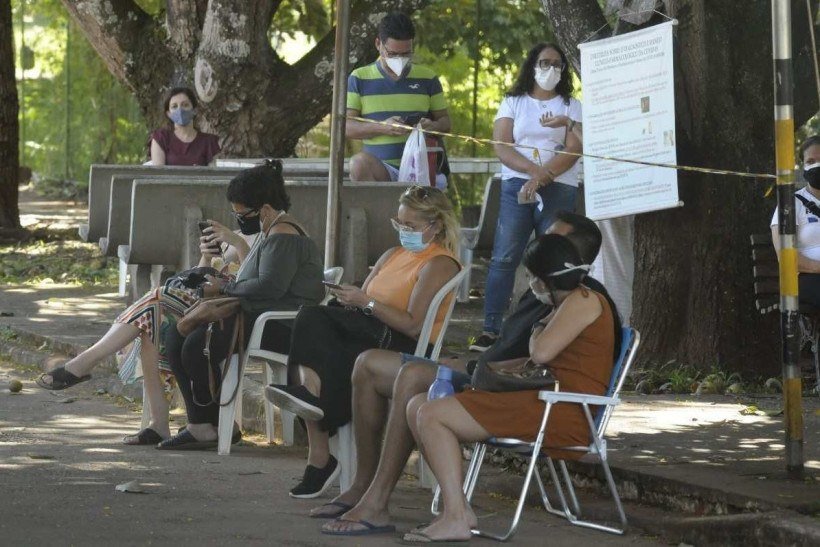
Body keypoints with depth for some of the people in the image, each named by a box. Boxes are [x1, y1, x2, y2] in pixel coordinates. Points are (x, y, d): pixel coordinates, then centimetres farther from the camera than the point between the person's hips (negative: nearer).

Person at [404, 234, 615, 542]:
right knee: (419, 408, 5)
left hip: (562, 414, -11)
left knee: (431, 415, -17)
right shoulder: (571, 303, 25)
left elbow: (540, 352, -18)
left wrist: (537, 330, 3)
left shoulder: (584, 300, -7)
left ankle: (456, 518, -22)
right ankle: (457, 507, -7)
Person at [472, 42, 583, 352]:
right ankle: (490, 330, -8)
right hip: (517, 187, 0)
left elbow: (574, 150, -2)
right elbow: (502, 147, 1)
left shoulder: (570, 106, 12)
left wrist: (543, 176, -15)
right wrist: (534, 169, -14)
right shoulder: (513, 103, 13)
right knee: (503, 259, -7)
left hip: (559, 190, 0)